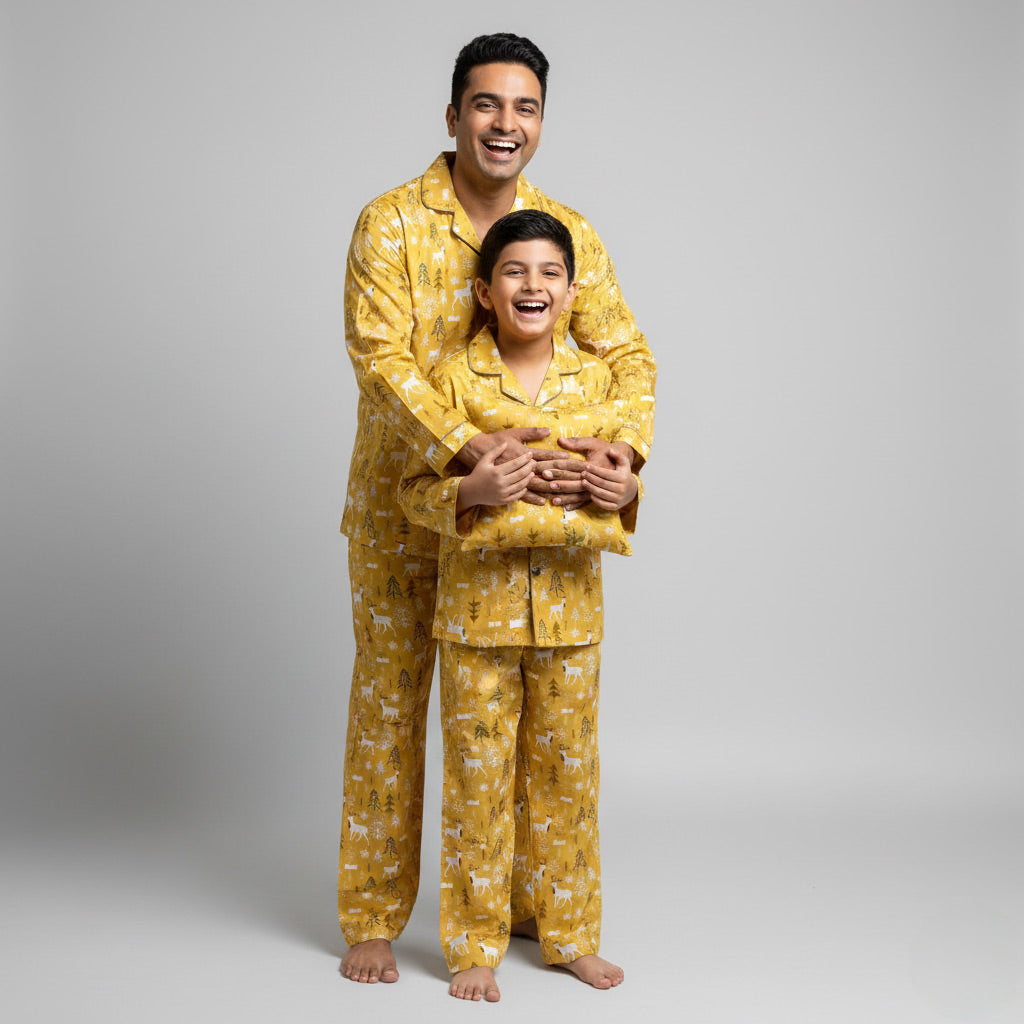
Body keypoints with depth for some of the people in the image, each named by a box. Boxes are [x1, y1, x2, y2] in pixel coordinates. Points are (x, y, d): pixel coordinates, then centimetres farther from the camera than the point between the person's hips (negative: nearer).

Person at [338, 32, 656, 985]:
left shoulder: (571, 233, 2)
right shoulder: (392, 222, -10)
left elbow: (626, 352, -3)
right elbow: (380, 355, -21)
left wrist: (621, 443, -24)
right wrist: (473, 450, -34)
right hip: (402, 504, -3)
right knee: (388, 706, 5)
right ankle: (372, 918, 19)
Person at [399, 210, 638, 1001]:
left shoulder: (594, 377, 4)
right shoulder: (454, 377, -6)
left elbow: (617, 466, 13)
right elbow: (415, 490, -5)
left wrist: (624, 489, -9)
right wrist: (470, 491, -24)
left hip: (571, 612, 3)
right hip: (478, 609, -3)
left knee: (569, 775, 13)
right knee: (478, 780, 6)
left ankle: (572, 934, 29)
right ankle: (476, 945, 21)